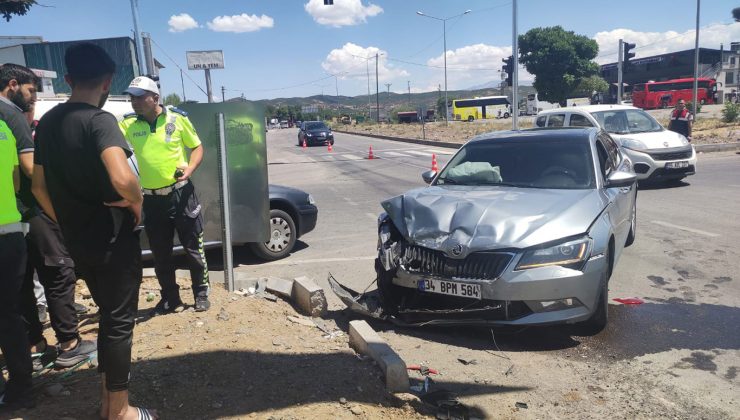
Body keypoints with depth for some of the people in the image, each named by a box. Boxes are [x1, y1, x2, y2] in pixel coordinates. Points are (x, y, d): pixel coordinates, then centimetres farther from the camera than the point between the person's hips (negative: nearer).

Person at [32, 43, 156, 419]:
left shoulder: (47, 122, 7)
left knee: (107, 315, 21)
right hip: (113, 239, -7)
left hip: (78, 242, 8)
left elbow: (39, 187, 14)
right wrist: (137, 204, -15)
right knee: (119, 321, 4)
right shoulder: (99, 119, -18)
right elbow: (122, 179, -35)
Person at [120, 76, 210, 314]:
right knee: (160, 253, 12)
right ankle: (170, 299, 27)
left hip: (181, 193, -3)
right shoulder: (128, 124, 1)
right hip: (152, 199, 3)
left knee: (193, 248, 6)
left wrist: (189, 169, -14)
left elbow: (197, 147, 3)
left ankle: (201, 294, 22)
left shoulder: (178, 118, -4)